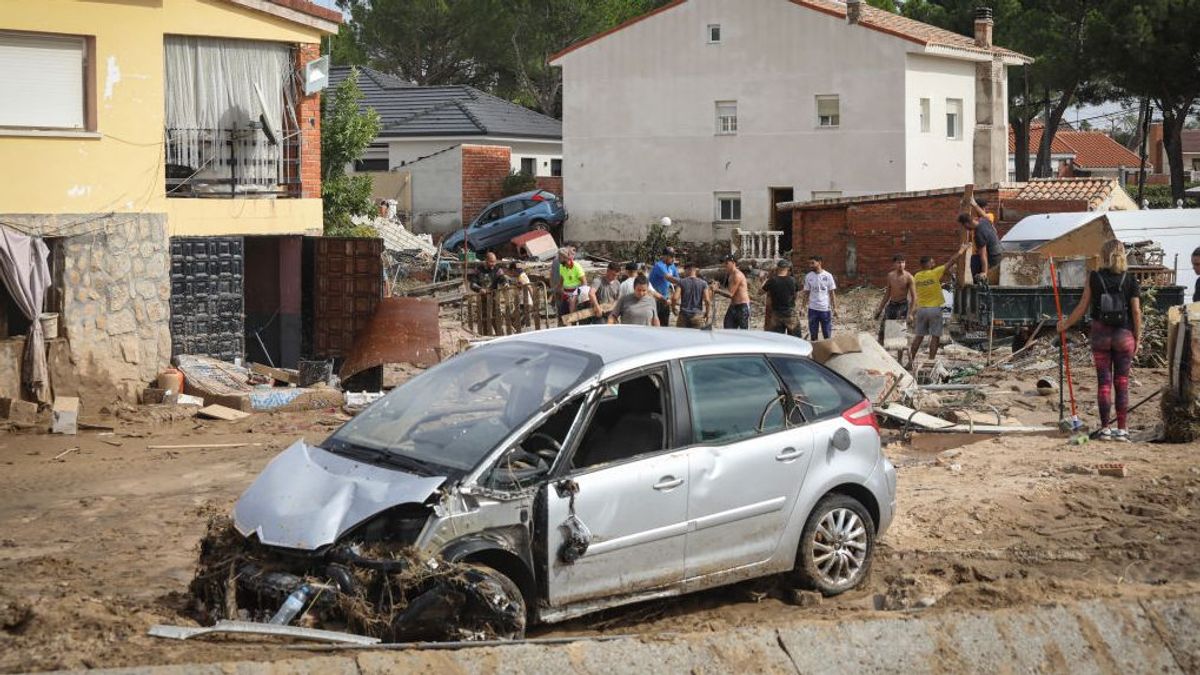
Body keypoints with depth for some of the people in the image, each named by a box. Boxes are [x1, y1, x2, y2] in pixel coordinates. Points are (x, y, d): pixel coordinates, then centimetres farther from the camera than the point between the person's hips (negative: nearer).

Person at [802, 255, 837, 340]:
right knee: (813, 335, 7)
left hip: (826, 309, -1)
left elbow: (832, 293, 1)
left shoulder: (828, 276, -3)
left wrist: (834, 307, -3)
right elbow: (806, 293, 5)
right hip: (813, 309, 1)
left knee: (828, 335, 4)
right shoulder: (808, 277, 2)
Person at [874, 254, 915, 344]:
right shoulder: (890, 275, 3)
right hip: (891, 304, 5)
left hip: (903, 305, -5)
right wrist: (880, 308, 15)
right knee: (882, 329, 5)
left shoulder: (908, 277, -13)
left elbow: (914, 296, -12)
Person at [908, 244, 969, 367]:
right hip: (934, 308, -5)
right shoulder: (935, 273, -11)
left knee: (919, 336, 11)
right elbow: (951, 262, -4)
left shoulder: (917, 277, 2)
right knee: (935, 336, 1)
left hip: (921, 309, 5)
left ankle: (911, 360, 9)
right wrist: (962, 250, 6)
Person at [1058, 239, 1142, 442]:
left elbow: (1082, 307, 1)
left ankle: (1105, 428, 5)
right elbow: (1136, 311, -3)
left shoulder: (1094, 278, -1)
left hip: (1100, 334, 0)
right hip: (1124, 334, 0)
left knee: (1104, 381, 5)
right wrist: (1137, 338, 6)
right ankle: (1122, 429, 5)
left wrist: (1065, 324, 14)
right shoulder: (1130, 280, -1)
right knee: (1122, 383, 5)